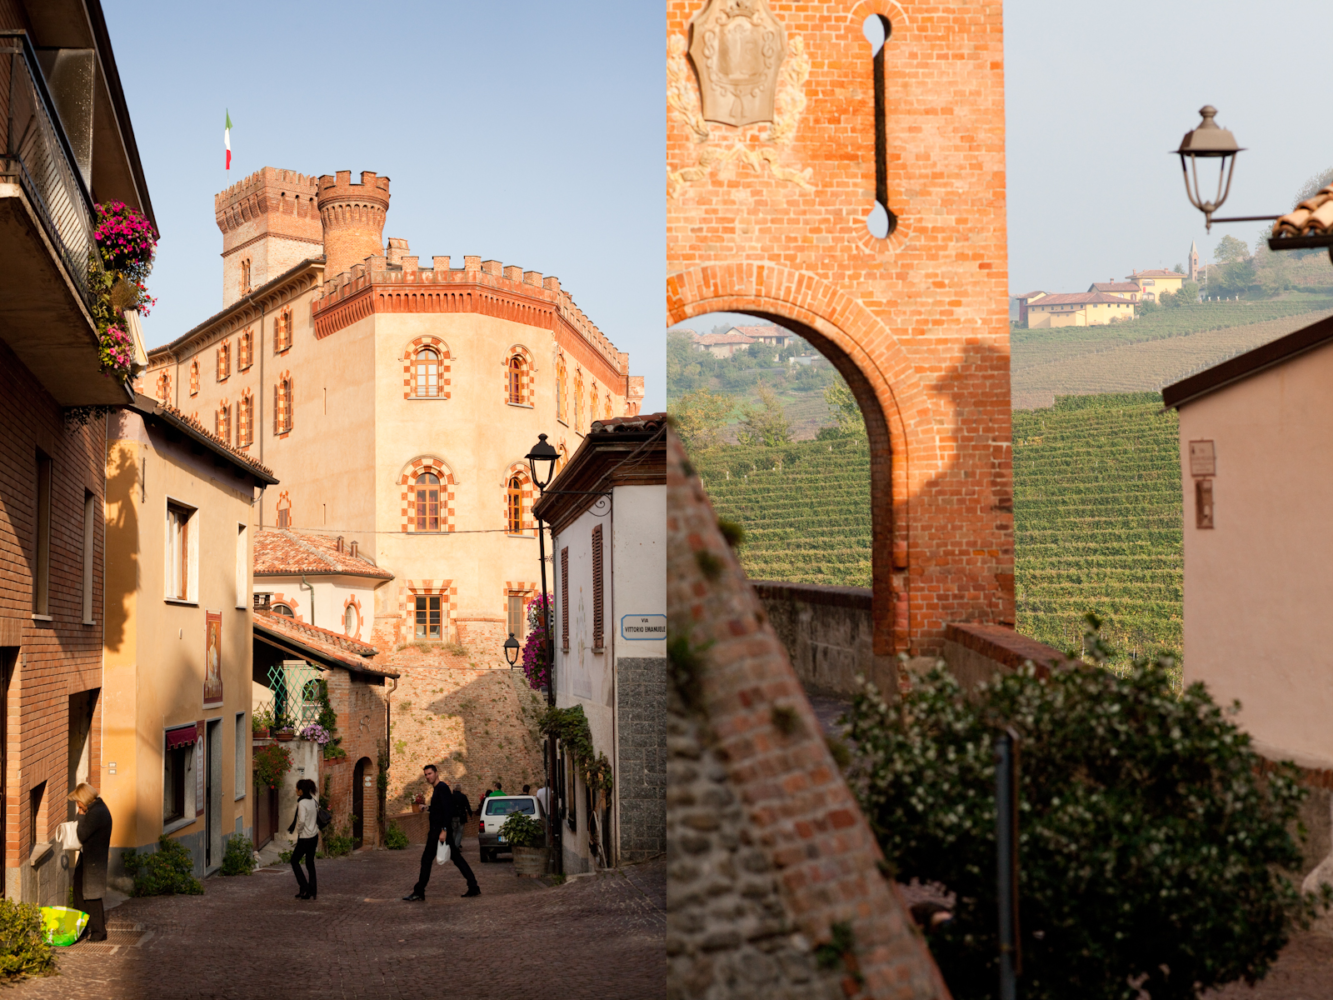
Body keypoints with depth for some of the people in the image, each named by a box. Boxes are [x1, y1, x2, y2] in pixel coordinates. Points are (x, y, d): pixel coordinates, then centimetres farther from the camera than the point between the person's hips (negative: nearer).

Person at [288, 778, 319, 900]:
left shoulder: (302, 803, -18)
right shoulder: (313, 801, 5)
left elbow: (301, 821, -25)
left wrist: (298, 830, -8)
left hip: (305, 838, -7)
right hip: (314, 836, 7)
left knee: (294, 861, 9)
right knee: (310, 862, 13)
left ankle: (304, 886, 2)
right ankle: (312, 891, 13)